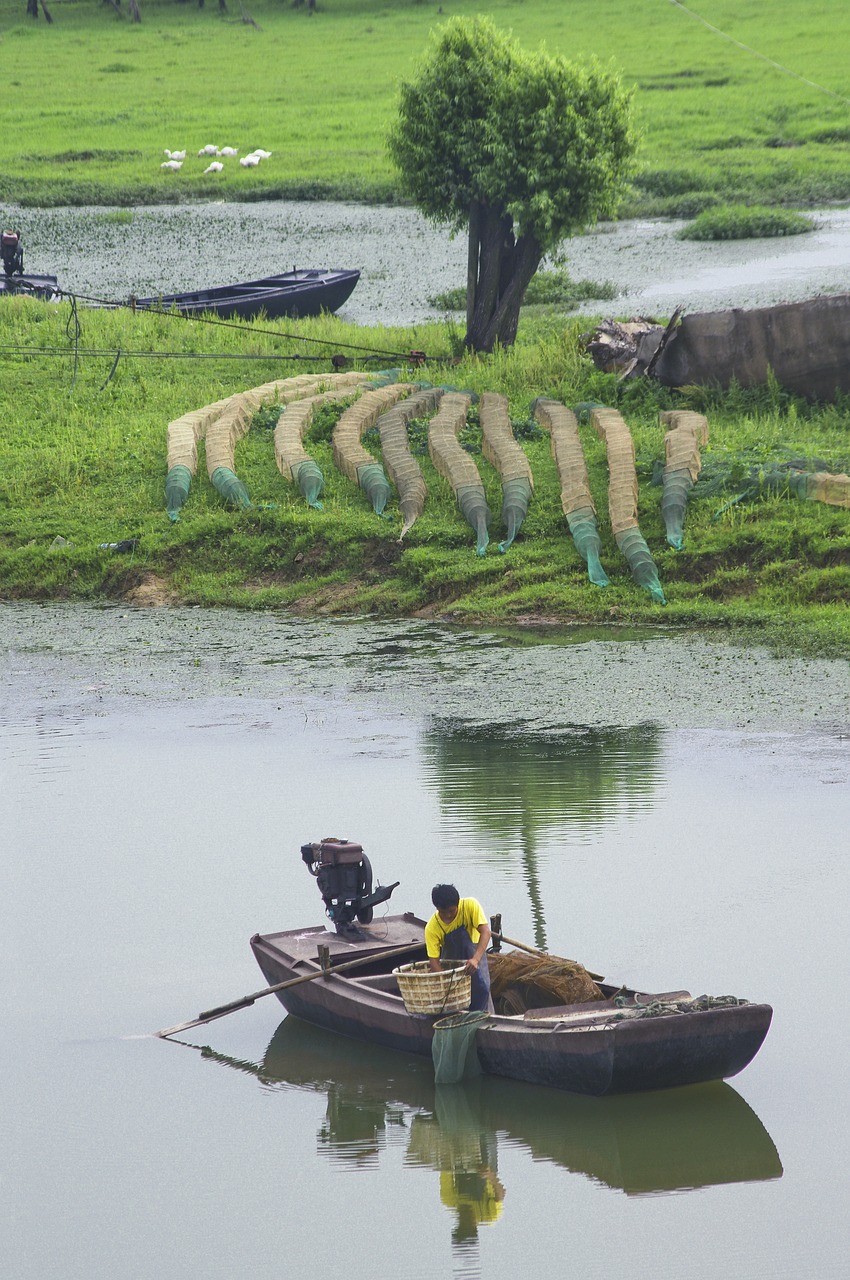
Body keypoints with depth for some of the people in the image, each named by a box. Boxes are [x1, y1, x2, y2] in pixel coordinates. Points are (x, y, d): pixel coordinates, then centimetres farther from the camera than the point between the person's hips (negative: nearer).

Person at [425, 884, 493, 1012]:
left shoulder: (470, 905, -28)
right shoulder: (432, 928, -25)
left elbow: (485, 932, -34)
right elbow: (433, 959, -25)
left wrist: (475, 959, -48)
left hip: (474, 953, -1)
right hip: (450, 957, 1)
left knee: (481, 987, -15)